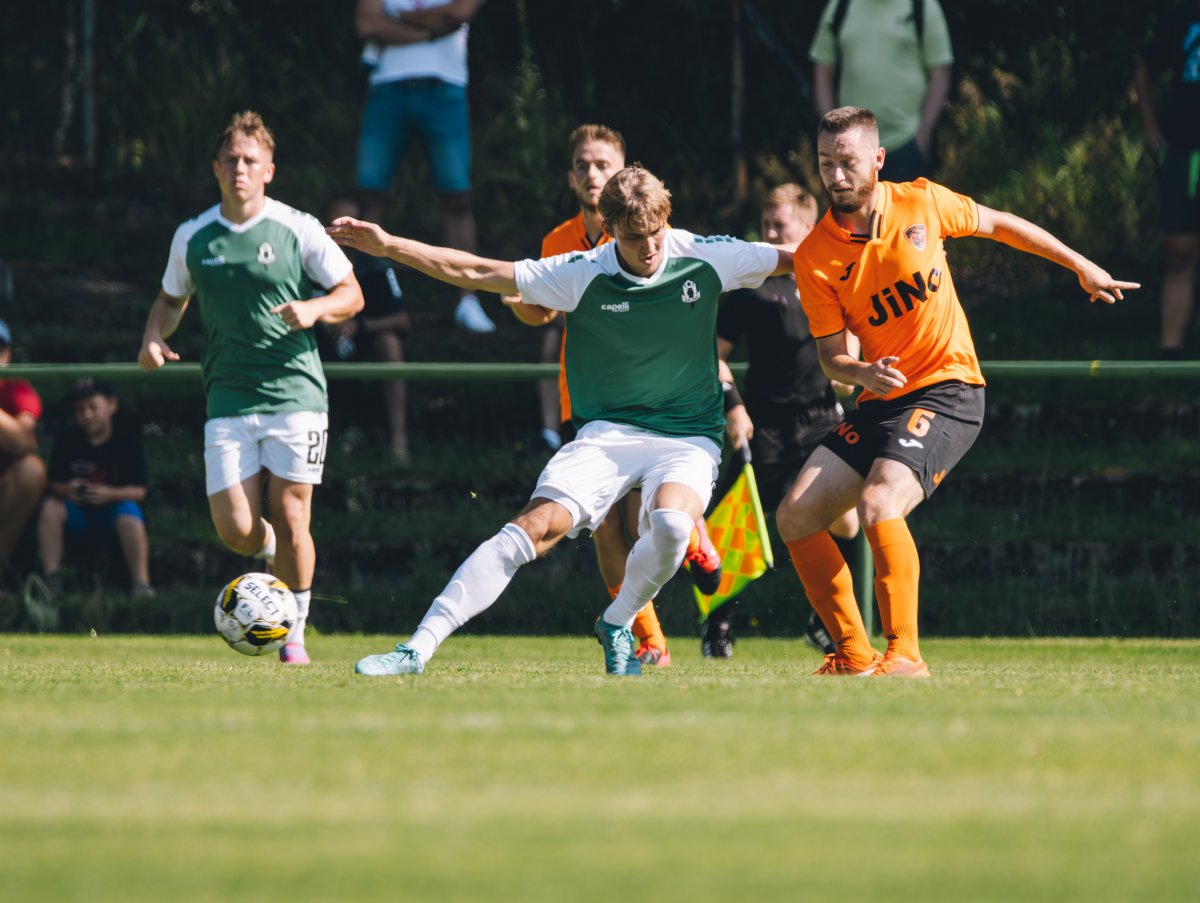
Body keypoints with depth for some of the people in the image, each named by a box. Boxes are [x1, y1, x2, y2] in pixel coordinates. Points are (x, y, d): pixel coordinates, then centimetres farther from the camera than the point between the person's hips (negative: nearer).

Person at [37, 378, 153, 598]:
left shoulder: (127, 440, -9)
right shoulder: (67, 442, -3)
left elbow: (139, 491, -12)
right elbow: (55, 483, -1)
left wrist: (110, 494, -31)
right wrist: (66, 489, -26)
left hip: (113, 506, -3)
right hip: (78, 508, 3)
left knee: (130, 513, -34)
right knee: (50, 506, -25)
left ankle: (141, 582, -37)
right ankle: (51, 577, -27)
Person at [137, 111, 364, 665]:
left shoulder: (298, 230, -1)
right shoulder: (192, 237, 8)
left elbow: (352, 295, 5)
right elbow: (172, 298, 24)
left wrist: (315, 309, -16)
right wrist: (153, 338, 3)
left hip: (294, 391, -2)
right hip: (228, 400, 2)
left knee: (289, 519, -6)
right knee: (236, 531, -7)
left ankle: (295, 633, 11)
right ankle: (274, 554, 29)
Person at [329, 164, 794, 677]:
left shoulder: (706, 259, -6)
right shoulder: (583, 273, -7)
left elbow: (798, 259, 6)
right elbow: (477, 274, -3)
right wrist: (388, 246, -6)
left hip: (688, 438, 0)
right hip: (606, 433, 0)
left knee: (672, 523, -33)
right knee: (537, 525, -21)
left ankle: (617, 624, -2)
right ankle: (418, 649, -21)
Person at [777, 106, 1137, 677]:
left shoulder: (921, 203, -4)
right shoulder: (814, 258, -4)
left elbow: (998, 224, 14)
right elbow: (831, 355, 0)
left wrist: (1082, 267, 21)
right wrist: (863, 373, -24)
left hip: (948, 391, -4)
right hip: (880, 401, 4)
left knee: (879, 503, -28)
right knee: (795, 517, -3)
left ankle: (904, 655, -25)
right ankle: (853, 653, 8)